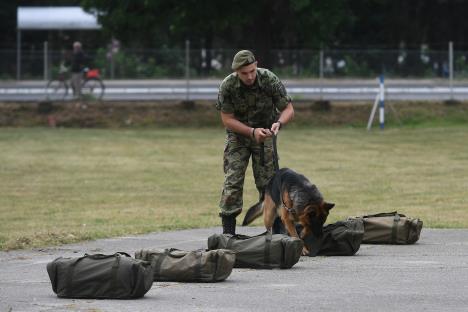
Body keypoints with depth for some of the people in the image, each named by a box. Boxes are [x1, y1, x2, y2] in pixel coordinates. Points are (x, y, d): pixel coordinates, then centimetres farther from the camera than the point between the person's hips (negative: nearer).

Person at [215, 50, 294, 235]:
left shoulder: (270, 80, -22)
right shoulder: (227, 86, -22)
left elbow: (288, 109, -14)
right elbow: (227, 119, -16)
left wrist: (278, 123, -36)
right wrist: (252, 132, -29)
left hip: (265, 134, 0)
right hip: (237, 134, 0)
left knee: (268, 182, -3)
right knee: (232, 181, -9)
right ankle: (228, 232, -7)